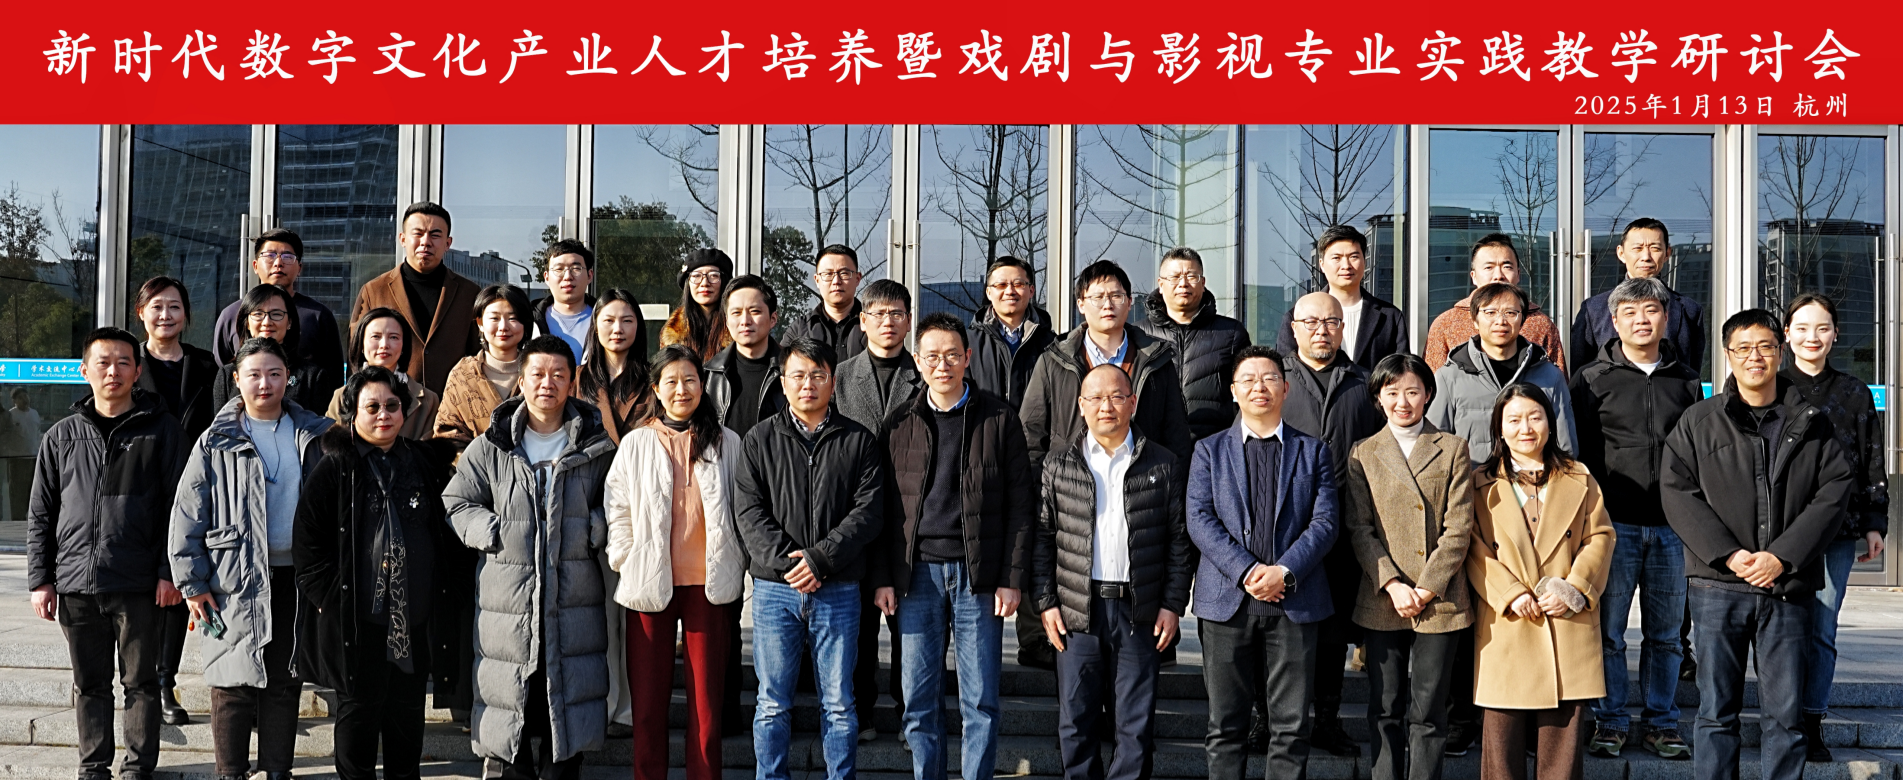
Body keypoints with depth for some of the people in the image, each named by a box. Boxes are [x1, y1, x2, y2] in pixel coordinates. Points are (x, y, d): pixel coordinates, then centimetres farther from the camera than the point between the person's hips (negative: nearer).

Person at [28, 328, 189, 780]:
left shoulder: (162, 430, 1)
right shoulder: (63, 436, 9)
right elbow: (40, 514, 11)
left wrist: (170, 572, -8)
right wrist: (40, 579, 5)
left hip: (140, 587, -3)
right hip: (77, 584, 3)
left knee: (140, 680, 7)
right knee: (89, 684, 12)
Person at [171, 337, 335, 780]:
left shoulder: (313, 436, 7)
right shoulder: (217, 442, -1)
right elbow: (187, 515, -2)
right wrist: (192, 583, -6)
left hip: (295, 577, 3)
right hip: (237, 581, -2)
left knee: (285, 681, 10)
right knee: (234, 682, 1)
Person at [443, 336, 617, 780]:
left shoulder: (597, 447, 6)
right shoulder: (490, 448, 5)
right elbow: (457, 504, 8)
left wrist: (593, 529, -6)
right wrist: (493, 531, -7)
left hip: (574, 604, 0)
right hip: (507, 600, 0)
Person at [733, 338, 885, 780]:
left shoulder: (859, 441, 6)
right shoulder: (760, 440, 7)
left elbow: (869, 511, -3)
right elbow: (749, 511, 0)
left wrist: (820, 558, -14)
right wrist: (786, 558, -14)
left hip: (838, 589, 0)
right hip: (774, 589, 1)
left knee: (839, 704, 5)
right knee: (773, 703, 6)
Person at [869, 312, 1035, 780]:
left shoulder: (998, 418, 2)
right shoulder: (899, 425, 8)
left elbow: (1021, 504, 1)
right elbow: (885, 508, 9)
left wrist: (1013, 579, -6)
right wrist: (882, 578, 1)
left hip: (978, 574, -2)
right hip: (916, 572, 2)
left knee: (981, 701, 2)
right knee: (918, 700, 6)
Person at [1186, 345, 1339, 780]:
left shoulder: (1313, 451, 11)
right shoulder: (1210, 450, 10)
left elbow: (1326, 520, 2)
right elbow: (1199, 519, -1)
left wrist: (1283, 571, -13)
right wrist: (1246, 572, -13)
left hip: (1294, 602, 0)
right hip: (1227, 601, 0)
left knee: (1292, 727, 1)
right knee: (1226, 726, 3)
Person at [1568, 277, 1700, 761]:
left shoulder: (1686, 381, 12)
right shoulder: (1594, 379, 3)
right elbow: (1578, 452, 2)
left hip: (1671, 525, 3)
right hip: (1614, 521, -3)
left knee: (1665, 631, 8)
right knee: (1607, 629, -1)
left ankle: (1660, 723, 17)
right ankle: (1610, 722, 10)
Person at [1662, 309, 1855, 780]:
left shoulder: (1811, 424, 9)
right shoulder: (1699, 422, 7)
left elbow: (1835, 491, 1)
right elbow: (1677, 491, -1)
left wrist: (1783, 556, -11)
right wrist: (1728, 554, -12)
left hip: (1788, 586, 1)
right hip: (1717, 587, 0)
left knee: (1787, 714, 4)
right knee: (1717, 710, 4)